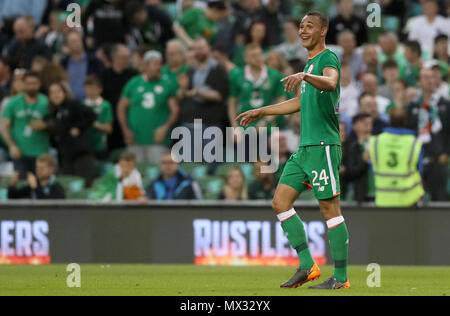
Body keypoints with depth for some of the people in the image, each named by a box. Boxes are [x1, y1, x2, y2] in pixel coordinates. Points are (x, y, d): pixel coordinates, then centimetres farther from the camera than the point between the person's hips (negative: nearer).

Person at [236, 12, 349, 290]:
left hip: (324, 146, -10)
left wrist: (304, 76, -47)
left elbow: (330, 82, -30)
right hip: (305, 148, 10)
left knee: (330, 209, -8)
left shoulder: (328, 57, -7)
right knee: (280, 202, 4)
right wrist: (261, 112, 41)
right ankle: (307, 267, 6)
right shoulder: (309, 63, 22)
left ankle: (341, 277, -3)